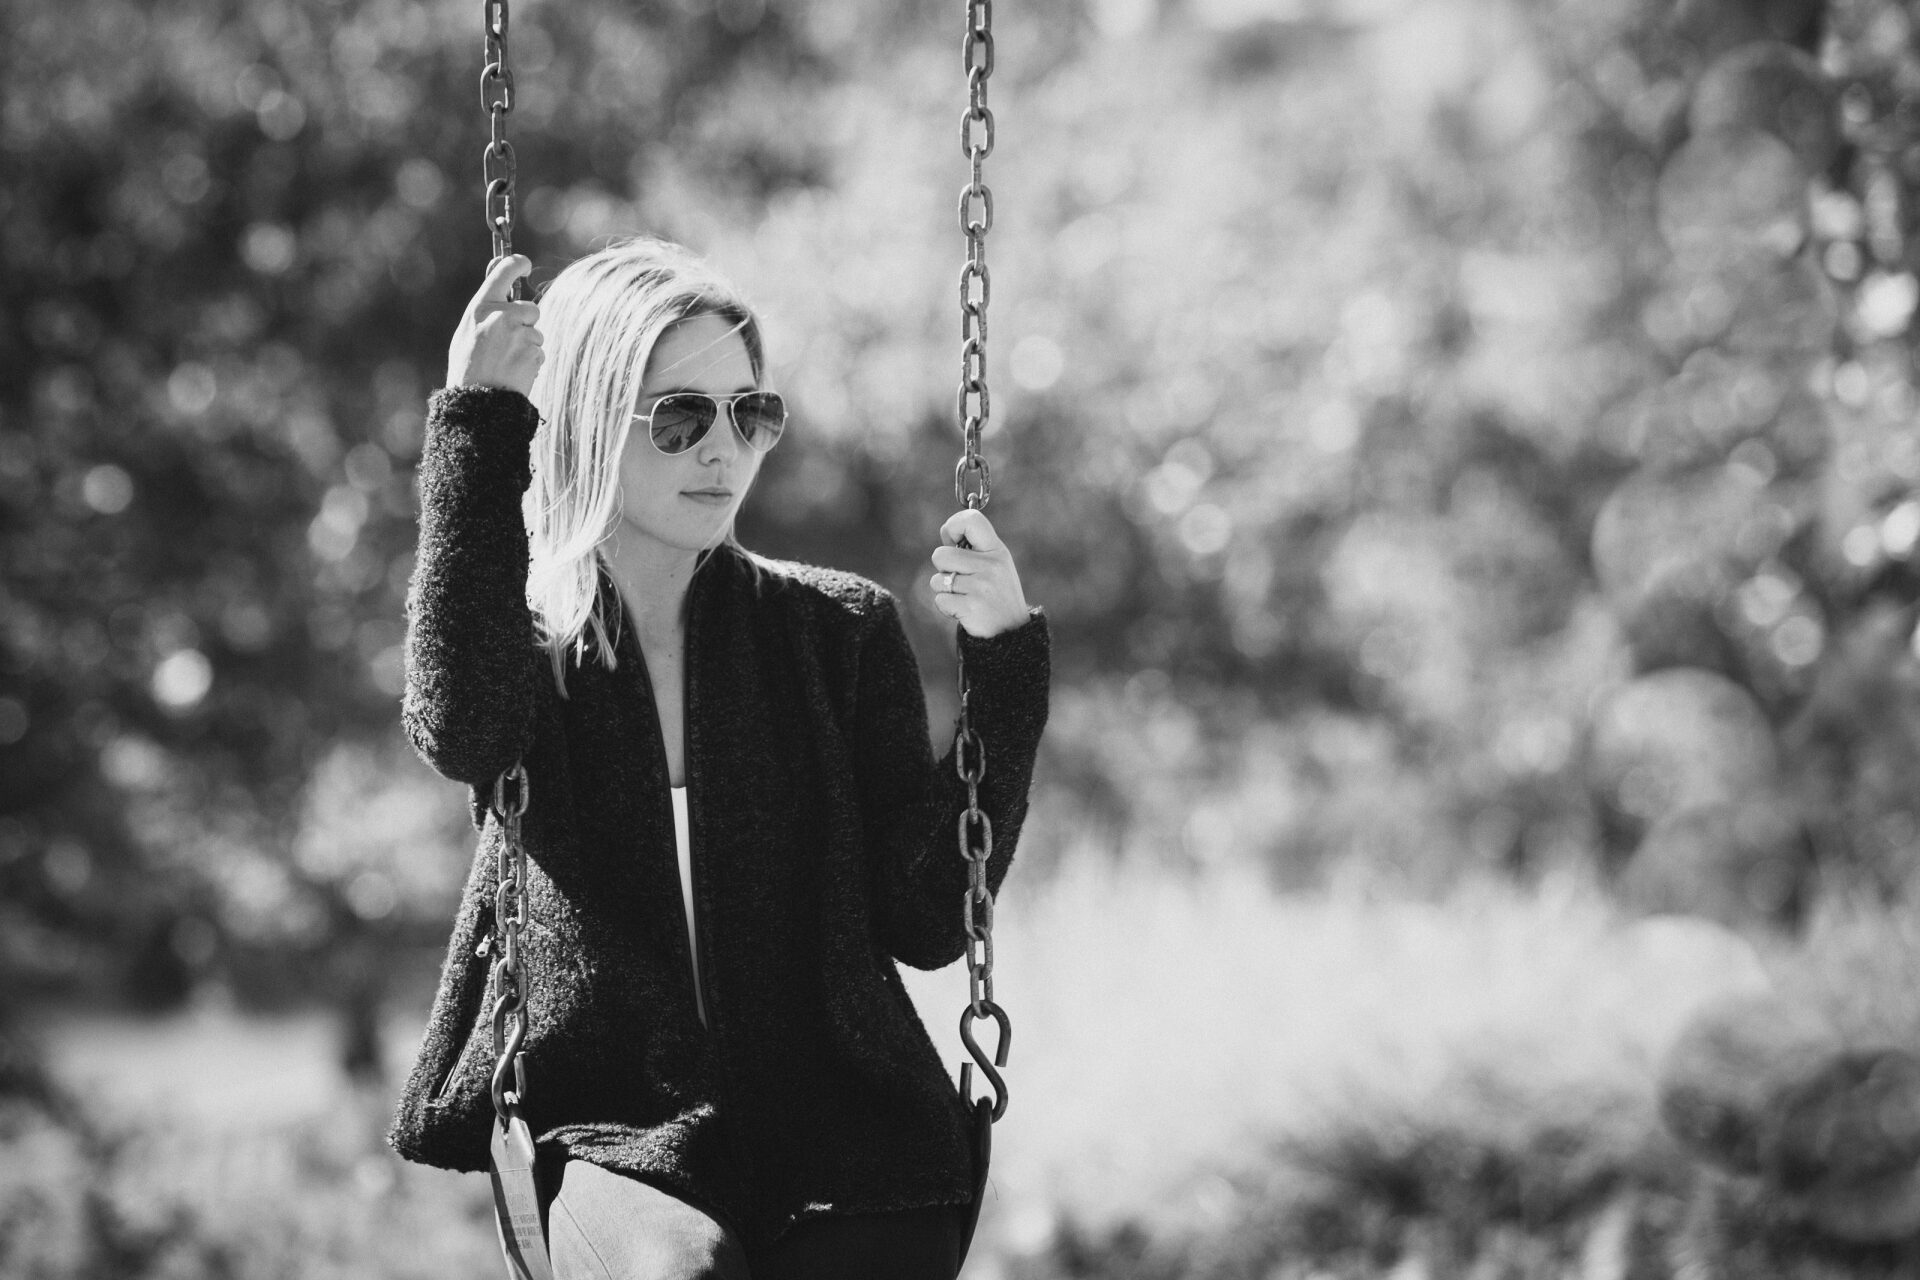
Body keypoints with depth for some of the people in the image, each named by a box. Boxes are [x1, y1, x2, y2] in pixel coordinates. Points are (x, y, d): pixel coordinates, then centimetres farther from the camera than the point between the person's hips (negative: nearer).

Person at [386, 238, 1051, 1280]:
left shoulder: (840, 629, 9)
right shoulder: (527, 636, 8)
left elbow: (929, 921, 2)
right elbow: (461, 728, -19)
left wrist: (1003, 663, -5)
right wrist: (478, 429, -17)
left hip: (843, 1134, 2)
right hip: (614, 1134, -2)